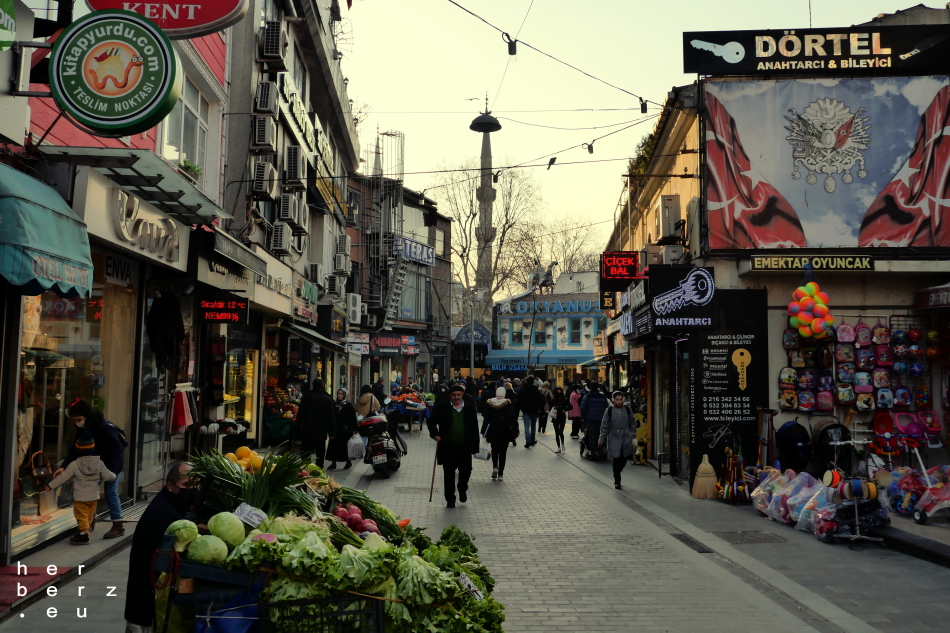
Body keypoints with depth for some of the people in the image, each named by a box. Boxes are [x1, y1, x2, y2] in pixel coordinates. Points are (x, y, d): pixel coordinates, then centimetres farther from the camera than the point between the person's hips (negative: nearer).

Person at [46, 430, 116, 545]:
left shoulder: (74, 465, -14)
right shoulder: (99, 463, -6)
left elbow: (63, 477, -7)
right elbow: (107, 476, -2)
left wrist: (50, 485, 5)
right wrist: (114, 476, 21)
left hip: (80, 497, -4)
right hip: (94, 496, 4)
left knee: (82, 516, 2)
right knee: (89, 515, 18)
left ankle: (84, 535, 2)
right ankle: (85, 530, 31)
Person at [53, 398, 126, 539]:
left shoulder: (104, 426, -29)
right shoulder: (82, 428, -7)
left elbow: (117, 448, -26)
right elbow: (75, 448, -6)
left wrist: (111, 470, -28)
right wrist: (64, 466, -18)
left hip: (112, 463, -7)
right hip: (96, 463, 7)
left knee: (111, 492, -5)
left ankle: (118, 526, 2)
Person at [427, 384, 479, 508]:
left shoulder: (470, 408, 3)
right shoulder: (441, 408, -1)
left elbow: (474, 428, 5)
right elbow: (431, 421, 7)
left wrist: (475, 446, 3)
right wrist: (435, 434, -8)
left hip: (465, 447, 1)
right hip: (448, 447, -1)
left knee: (466, 470, 5)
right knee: (448, 474, 5)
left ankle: (462, 489, 36)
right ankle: (450, 499, 18)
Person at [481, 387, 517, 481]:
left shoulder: (489, 403, -3)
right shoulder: (508, 404, -9)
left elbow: (486, 418, 0)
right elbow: (512, 417, -11)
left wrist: (484, 432, 4)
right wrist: (514, 431, -1)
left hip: (492, 431, 2)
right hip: (504, 432, -2)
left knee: (494, 450, 22)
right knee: (502, 452, 6)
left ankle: (494, 467, 5)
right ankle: (500, 474, 6)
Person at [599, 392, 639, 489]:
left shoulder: (627, 409, 3)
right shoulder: (609, 410, -3)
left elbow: (633, 423, 13)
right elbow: (604, 425, 2)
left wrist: (632, 434, 5)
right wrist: (602, 438, 0)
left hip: (626, 439, 2)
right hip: (614, 439, -2)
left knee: (624, 460, 6)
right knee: (616, 460, -6)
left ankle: (616, 476, 32)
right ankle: (617, 481, 7)